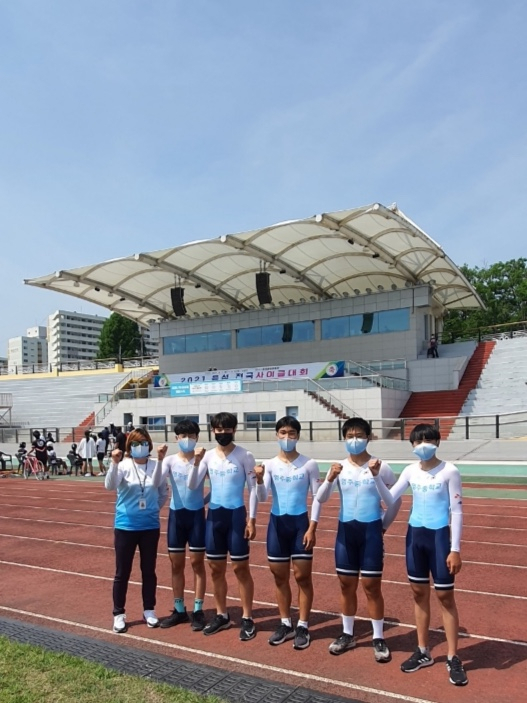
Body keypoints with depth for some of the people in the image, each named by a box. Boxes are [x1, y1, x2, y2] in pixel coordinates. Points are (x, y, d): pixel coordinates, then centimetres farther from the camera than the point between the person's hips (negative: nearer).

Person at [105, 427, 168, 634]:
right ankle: (119, 614, 20)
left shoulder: (156, 466, -4)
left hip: (150, 526, 2)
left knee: (149, 570, 12)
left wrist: (154, 508, 5)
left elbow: (163, 493, 10)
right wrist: (114, 463, -40)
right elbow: (110, 486, -28)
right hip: (125, 526, -2)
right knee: (122, 572, 7)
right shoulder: (124, 466, -10)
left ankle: (149, 611, 27)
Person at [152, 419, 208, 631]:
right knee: (176, 564, 11)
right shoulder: (170, 460, -3)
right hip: (176, 515, 3)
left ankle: (198, 611, 16)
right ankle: (179, 610, 24)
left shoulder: (202, 459, -7)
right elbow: (155, 483, -16)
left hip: (196, 515, -2)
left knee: (197, 562, 5)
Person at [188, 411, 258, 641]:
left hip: (236, 514, -4)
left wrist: (252, 519, -9)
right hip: (214, 515, 4)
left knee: (241, 568, 2)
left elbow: (253, 488, -5)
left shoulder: (244, 456, -6)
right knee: (216, 569, 12)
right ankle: (221, 615, 26)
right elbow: (192, 486, -1)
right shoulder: (208, 456, 3)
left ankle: (247, 619, 13)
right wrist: (195, 462, -15)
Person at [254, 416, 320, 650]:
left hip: (300, 522, -2)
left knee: (302, 576, 3)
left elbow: (317, 497, -3)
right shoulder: (270, 464, -2)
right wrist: (259, 480, -30)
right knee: (279, 576, 11)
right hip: (277, 522, 2)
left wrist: (312, 528, -9)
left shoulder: (309, 464, -6)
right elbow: (262, 497, -10)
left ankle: (303, 627, 17)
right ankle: (286, 624, 26)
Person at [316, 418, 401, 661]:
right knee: (346, 585, 12)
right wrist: (330, 479, -25)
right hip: (346, 530, 3)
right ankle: (347, 634, 28)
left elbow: (395, 500, 3)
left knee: (371, 586, 4)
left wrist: (383, 526, 4)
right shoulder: (339, 467, -1)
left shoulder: (381, 467, -7)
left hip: (371, 530, -3)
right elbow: (320, 498, -8)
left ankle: (378, 638, 19)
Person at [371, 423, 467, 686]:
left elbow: (457, 511, -10)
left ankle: (453, 658, 16)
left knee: (445, 596, 2)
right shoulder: (410, 471, 1)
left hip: (439, 536, -5)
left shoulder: (449, 471, -12)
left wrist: (455, 549, -11)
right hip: (415, 535, 5)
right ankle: (423, 651, 27)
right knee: (419, 593, 13)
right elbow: (390, 498, 3)